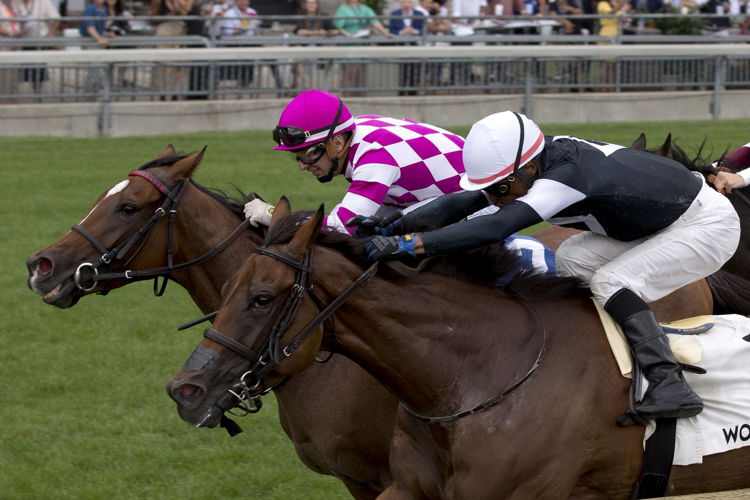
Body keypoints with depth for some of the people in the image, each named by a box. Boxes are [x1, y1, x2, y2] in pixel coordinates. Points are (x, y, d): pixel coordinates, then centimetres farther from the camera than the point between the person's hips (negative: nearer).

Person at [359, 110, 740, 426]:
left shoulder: (565, 176, -35)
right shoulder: (526, 166, -9)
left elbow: (495, 228, -44)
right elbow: (460, 204, -9)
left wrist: (409, 244, -49)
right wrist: (389, 228, -23)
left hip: (708, 225, -10)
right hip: (658, 223, 10)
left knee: (611, 281, -22)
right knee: (572, 260, 0)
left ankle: (669, 387, -30)